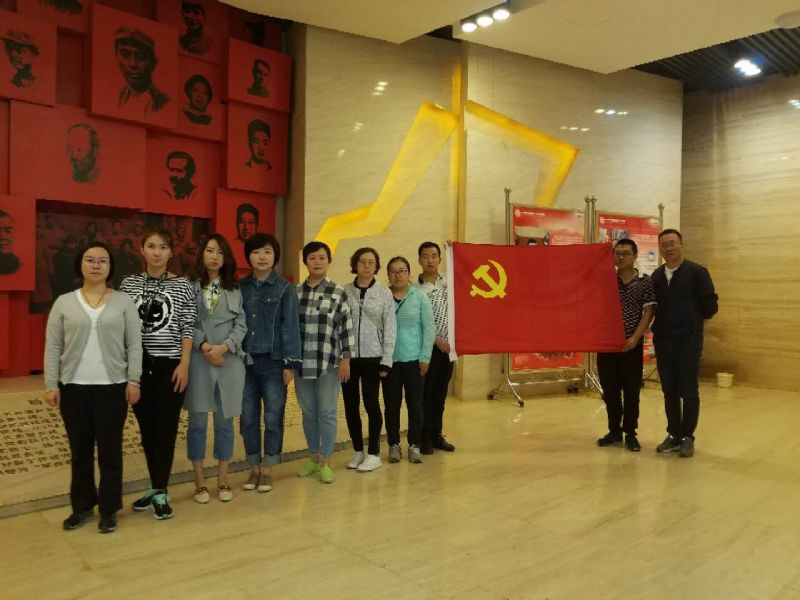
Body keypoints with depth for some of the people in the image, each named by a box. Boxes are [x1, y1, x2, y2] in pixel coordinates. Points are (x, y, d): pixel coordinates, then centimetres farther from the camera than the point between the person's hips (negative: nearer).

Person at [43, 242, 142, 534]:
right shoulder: (64, 302, 5)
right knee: (80, 450, 12)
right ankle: (82, 506, 26)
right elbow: (52, 347, 4)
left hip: (113, 387, -1)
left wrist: (133, 380, -7)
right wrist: (51, 385, -2)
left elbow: (134, 344, -1)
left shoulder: (124, 301, 2)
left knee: (110, 450, 5)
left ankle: (109, 509, 17)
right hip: (74, 387, 2)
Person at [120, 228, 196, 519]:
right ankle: (156, 489, 24)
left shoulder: (182, 285, -1)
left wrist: (184, 364, -10)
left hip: (170, 365, -3)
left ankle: (160, 492, 10)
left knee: (166, 428, 1)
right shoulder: (129, 283, 6)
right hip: (139, 366, 3)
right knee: (146, 428, 10)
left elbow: (188, 328, -3)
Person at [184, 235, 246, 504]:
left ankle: (223, 479, 20)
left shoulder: (235, 289, 10)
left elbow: (241, 324, 3)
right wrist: (203, 345, -16)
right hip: (198, 360, -2)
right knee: (197, 421, 5)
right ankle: (199, 482, 17)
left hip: (230, 361, 2)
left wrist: (224, 347, -11)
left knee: (225, 421, 8)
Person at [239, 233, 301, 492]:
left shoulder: (285, 289, -2)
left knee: (273, 417, 5)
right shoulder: (239, 287, 5)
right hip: (245, 362, 2)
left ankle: (267, 469, 19)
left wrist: (290, 363, -8)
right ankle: (254, 467, 23)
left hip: (274, 362, -2)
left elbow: (290, 327, -4)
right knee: (248, 418, 8)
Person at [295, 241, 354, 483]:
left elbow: (347, 328, -1)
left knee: (327, 413, 3)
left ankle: (325, 461, 16)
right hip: (302, 362, 2)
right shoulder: (294, 292, 6)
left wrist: (345, 359, -5)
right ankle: (313, 456, 28)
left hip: (329, 363, -2)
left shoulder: (338, 293, 0)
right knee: (308, 413, 12)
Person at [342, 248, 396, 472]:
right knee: (351, 405, 8)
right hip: (348, 356, 2)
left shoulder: (384, 292, 1)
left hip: (372, 356, -2)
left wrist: (386, 360, -5)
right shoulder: (344, 291, 4)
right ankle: (358, 451, 23)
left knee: (371, 403, -1)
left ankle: (374, 454, 12)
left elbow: (390, 328, 0)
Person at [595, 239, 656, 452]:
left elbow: (648, 312, -4)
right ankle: (614, 431, 21)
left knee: (632, 390, 3)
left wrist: (635, 337, -14)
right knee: (610, 390, 8)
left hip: (632, 344, -2)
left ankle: (630, 433, 16)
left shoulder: (645, 282, 0)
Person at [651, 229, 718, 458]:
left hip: (689, 341, -4)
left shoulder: (697, 272, -5)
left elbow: (711, 305, -5)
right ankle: (674, 435, 20)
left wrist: (693, 321, 5)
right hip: (662, 341, 5)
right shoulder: (656, 276, 9)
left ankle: (687, 438, 12)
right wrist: (658, 326, 4)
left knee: (688, 392, 2)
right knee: (669, 392, 10)